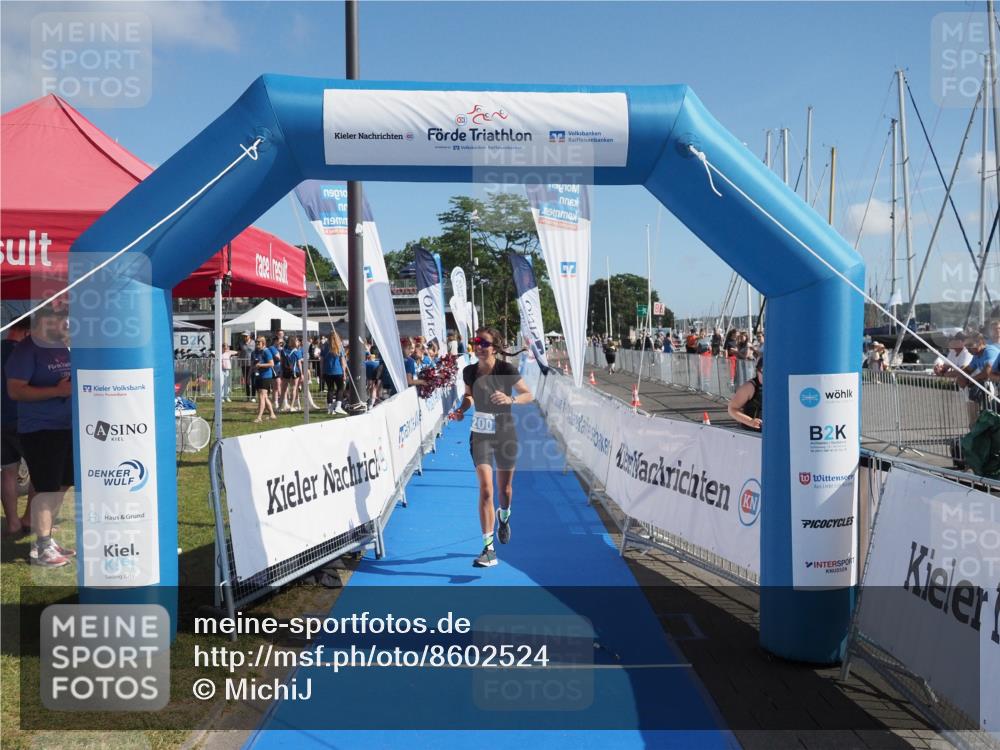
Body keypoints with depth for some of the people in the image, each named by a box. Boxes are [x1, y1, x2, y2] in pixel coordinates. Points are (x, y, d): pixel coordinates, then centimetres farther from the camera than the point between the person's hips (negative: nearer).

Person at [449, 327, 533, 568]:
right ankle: (489, 549, -7)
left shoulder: (506, 370, -14)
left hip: (505, 435, -1)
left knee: (504, 488, 13)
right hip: (480, 435, 1)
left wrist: (510, 399, -28)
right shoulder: (469, 372, -4)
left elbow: (529, 395, -8)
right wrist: (461, 410, -6)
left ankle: (504, 517, 50)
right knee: (485, 489, -11)